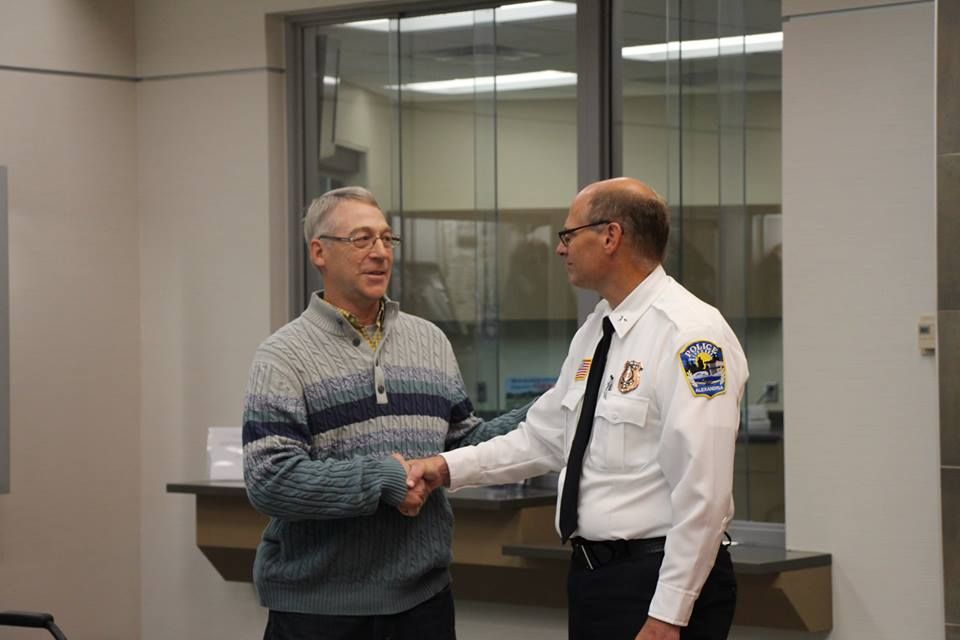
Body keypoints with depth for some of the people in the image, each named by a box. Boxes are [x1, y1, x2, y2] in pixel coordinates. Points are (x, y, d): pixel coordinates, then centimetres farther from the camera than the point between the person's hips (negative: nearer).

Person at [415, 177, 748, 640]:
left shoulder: (690, 334, -16)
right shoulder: (594, 332, 12)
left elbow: (701, 490, -21)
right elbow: (544, 438, 19)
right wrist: (449, 468, 8)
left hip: (656, 580, -9)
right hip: (590, 572, 9)